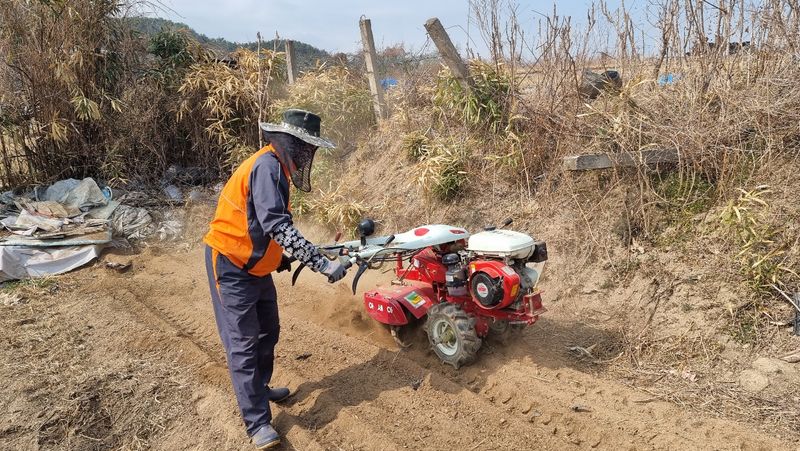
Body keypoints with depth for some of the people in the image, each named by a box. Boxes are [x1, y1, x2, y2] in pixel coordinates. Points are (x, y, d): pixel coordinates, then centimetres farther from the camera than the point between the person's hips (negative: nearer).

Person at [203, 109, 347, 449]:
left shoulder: (275, 166, 8)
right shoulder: (267, 166, -24)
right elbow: (277, 226, -35)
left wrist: (286, 255, 15)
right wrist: (322, 264, -37)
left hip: (255, 265, 10)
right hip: (231, 267, -10)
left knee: (267, 333, 19)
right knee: (244, 344, -5)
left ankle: (259, 388, 38)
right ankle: (258, 423, 2)